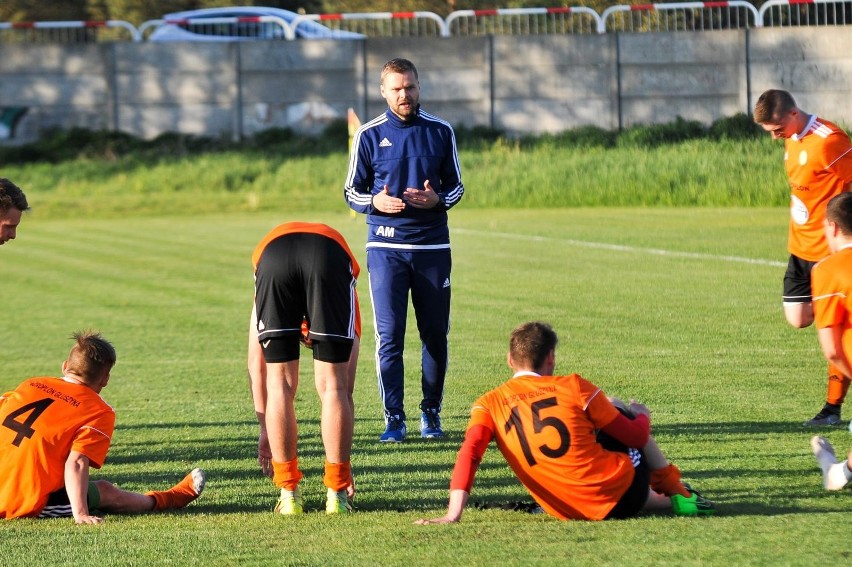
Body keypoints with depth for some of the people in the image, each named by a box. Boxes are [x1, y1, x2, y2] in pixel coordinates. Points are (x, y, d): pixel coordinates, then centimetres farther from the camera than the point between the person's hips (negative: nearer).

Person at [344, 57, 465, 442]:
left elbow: (456, 186, 11)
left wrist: (437, 199, -11)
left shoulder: (440, 132, 6)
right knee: (389, 335, -6)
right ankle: (394, 418, -1)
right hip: (386, 247, -1)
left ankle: (431, 414, 15)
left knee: (435, 334, 4)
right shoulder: (369, 135, 3)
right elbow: (352, 192, 7)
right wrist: (376, 202, -15)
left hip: (432, 246, 1)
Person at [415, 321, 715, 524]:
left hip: (574, 511, 2)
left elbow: (469, 452, -18)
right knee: (619, 410, 27)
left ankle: (673, 501, 31)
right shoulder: (575, 388, -5)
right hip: (624, 490, -2)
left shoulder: (489, 404, -1)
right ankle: (677, 492, 37)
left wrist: (453, 514, -25)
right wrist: (641, 415, 26)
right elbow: (637, 436, 3)